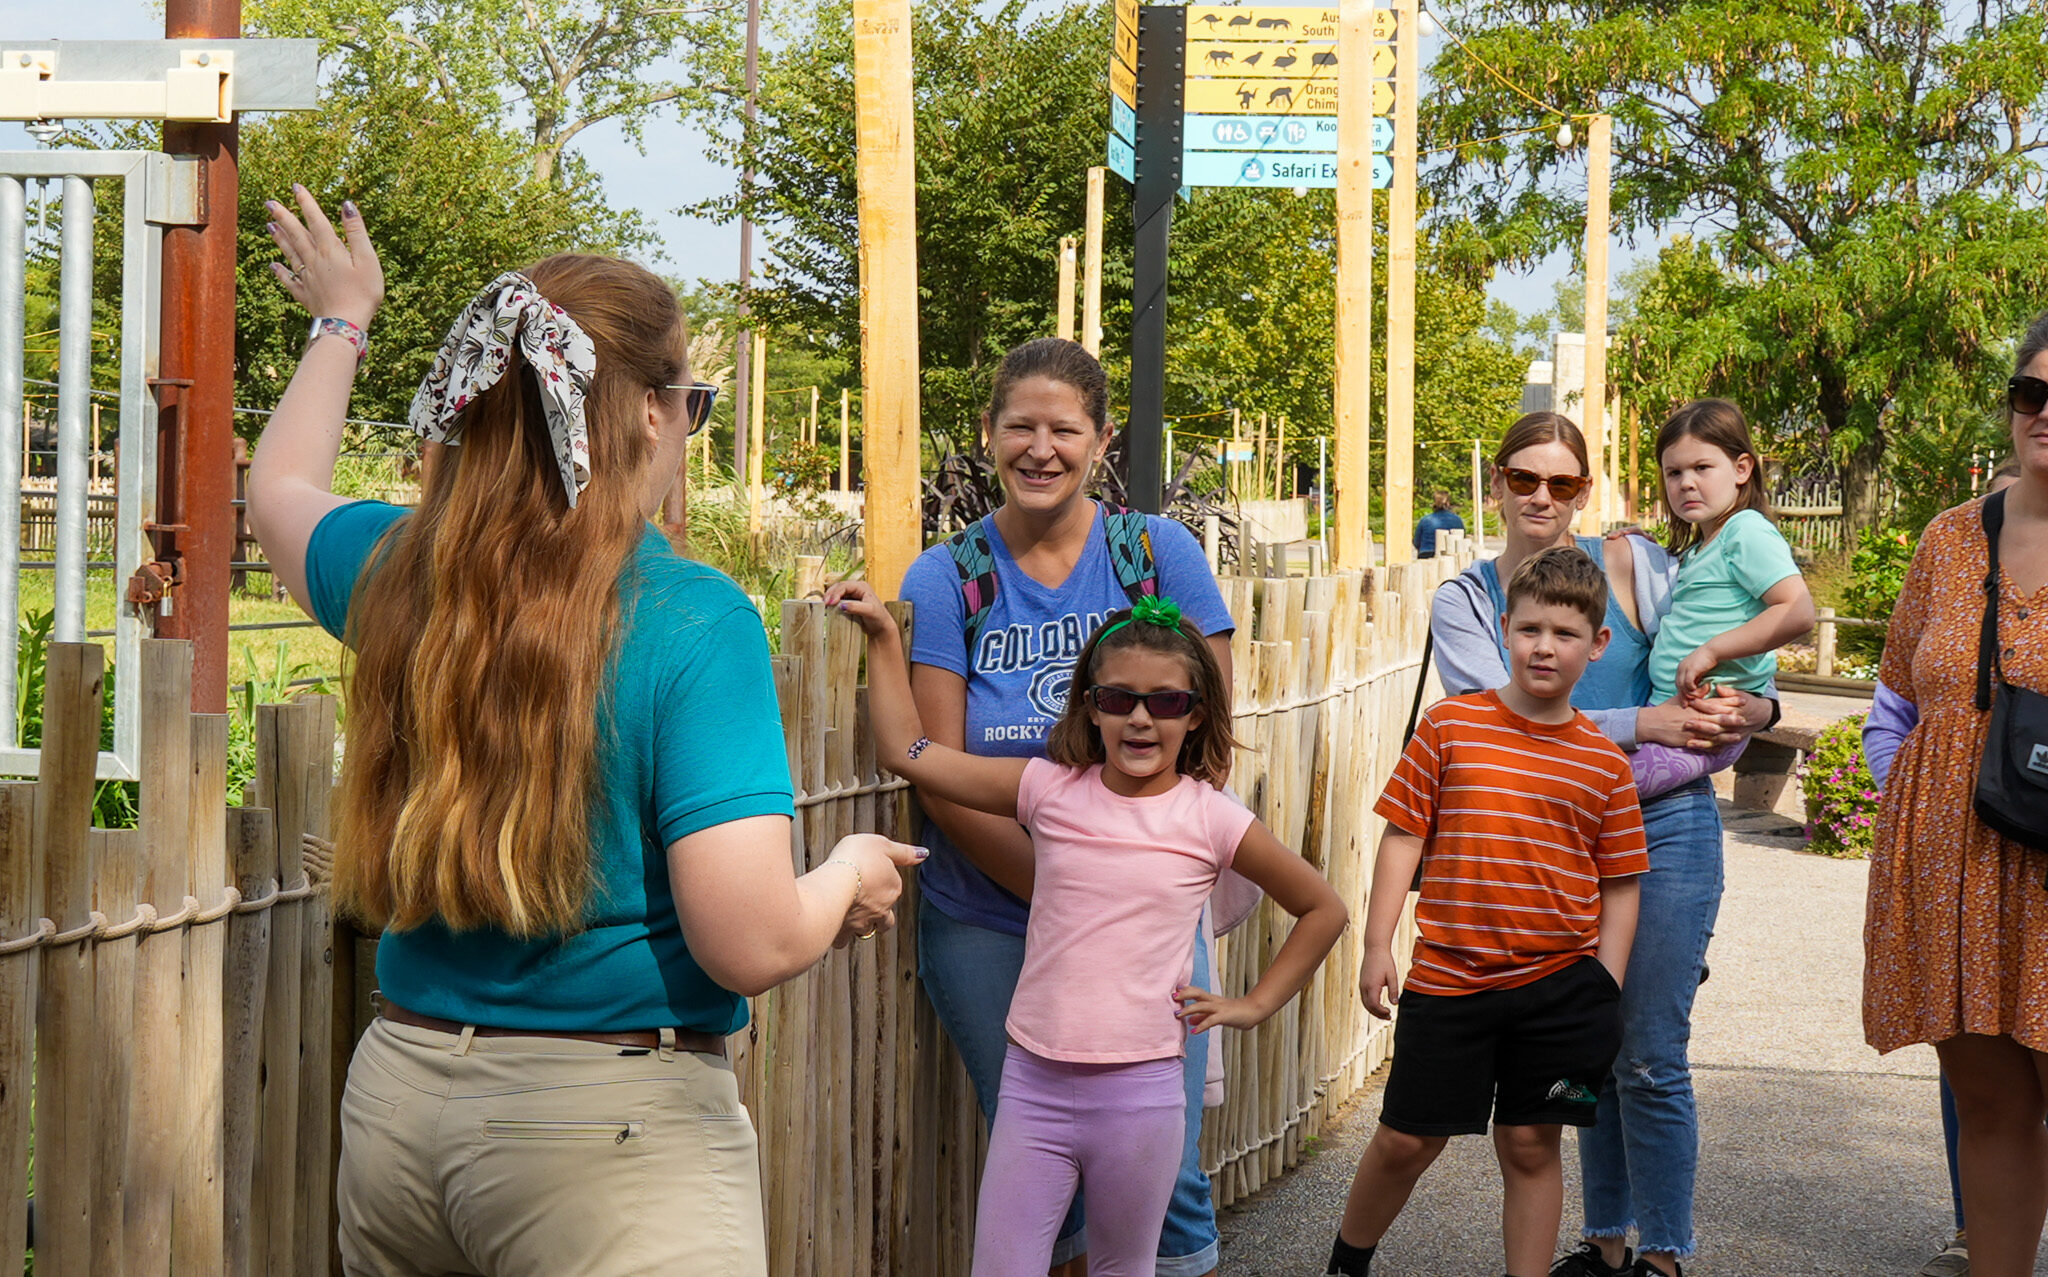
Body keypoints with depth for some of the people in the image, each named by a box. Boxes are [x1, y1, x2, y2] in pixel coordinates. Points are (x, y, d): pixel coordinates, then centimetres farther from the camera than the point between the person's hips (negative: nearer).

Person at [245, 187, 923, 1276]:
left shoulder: (400, 575, 0)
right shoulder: (690, 619, -17)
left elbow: (280, 490, 26)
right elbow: (751, 944, -21)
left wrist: (342, 320, 42)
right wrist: (850, 872, 0)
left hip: (396, 1098, 6)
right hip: (621, 1122, -6)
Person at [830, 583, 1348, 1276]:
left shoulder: (1210, 819, -1)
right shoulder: (1052, 790, 2)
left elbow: (1323, 910, 11)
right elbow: (907, 752, 5)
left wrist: (1255, 1004, 7)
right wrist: (884, 634, 6)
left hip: (1139, 1094, -1)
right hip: (1033, 1086, 1)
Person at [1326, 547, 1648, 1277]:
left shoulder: (1604, 763, 3)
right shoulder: (1449, 727, -1)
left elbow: (1621, 885, 7)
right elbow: (1402, 836, 1)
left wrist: (1605, 990, 0)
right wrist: (1378, 947, -4)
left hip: (1559, 984, 1)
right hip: (1448, 977, -1)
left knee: (1532, 1144, 7)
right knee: (1407, 1140, 6)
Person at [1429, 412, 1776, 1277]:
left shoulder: (1632, 564, -2)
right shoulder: (1464, 603, 1)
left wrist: (1755, 710, -15)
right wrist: (1642, 725, -19)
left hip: (1662, 826, -2)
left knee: (1650, 1059, -3)